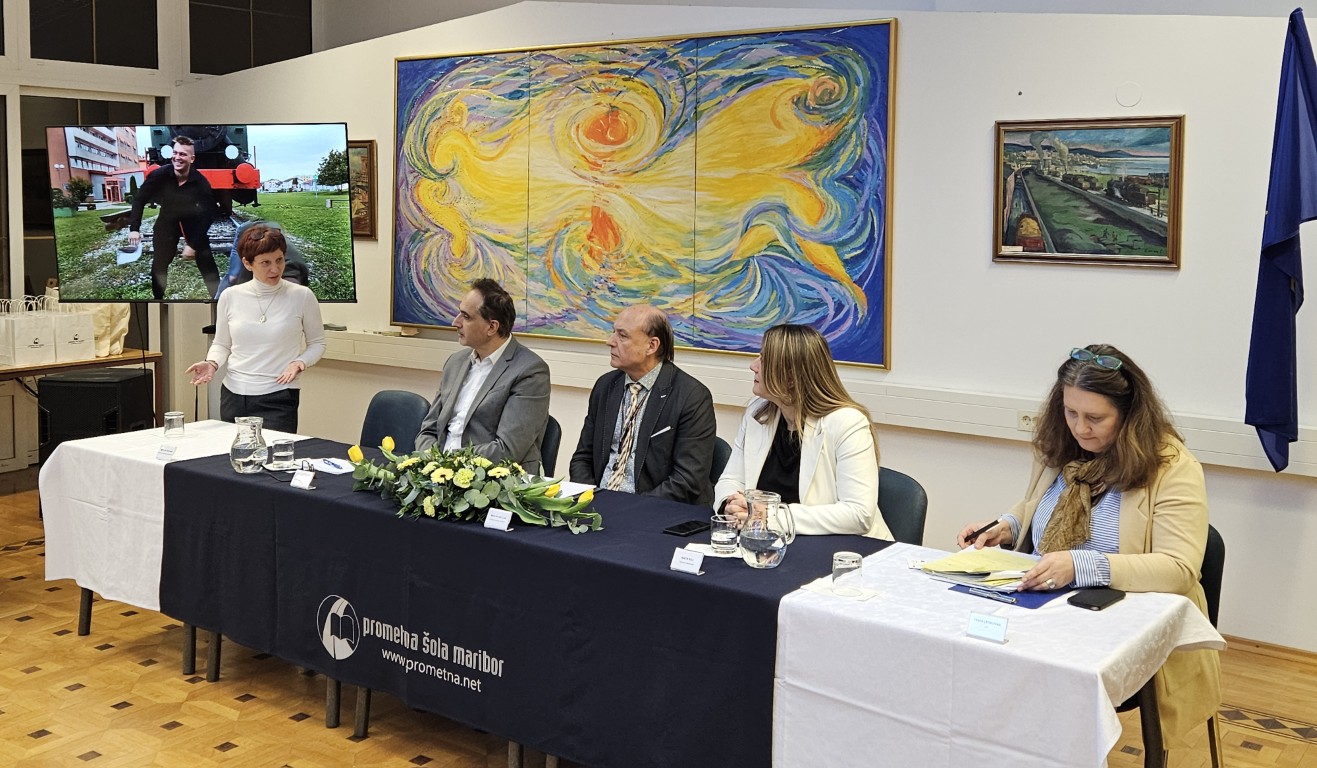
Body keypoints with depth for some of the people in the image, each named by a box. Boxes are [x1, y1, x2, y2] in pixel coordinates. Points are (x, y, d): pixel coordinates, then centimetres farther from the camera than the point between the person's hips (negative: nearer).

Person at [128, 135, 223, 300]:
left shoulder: (201, 183, -27)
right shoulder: (159, 175, -26)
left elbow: (207, 216, -22)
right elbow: (139, 198, -13)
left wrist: (193, 245, -26)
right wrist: (134, 228, -19)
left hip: (193, 221, -1)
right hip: (167, 219, 1)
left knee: (206, 261, -7)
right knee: (159, 264, 0)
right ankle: (158, 299, 14)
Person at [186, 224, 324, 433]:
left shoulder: (301, 296, -4)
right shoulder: (231, 297, 3)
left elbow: (316, 343, 6)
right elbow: (221, 344, 14)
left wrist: (300, 362, -12)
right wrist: (212, 363, -5)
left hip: (278, 397, -3)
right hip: (233, 395, 3)